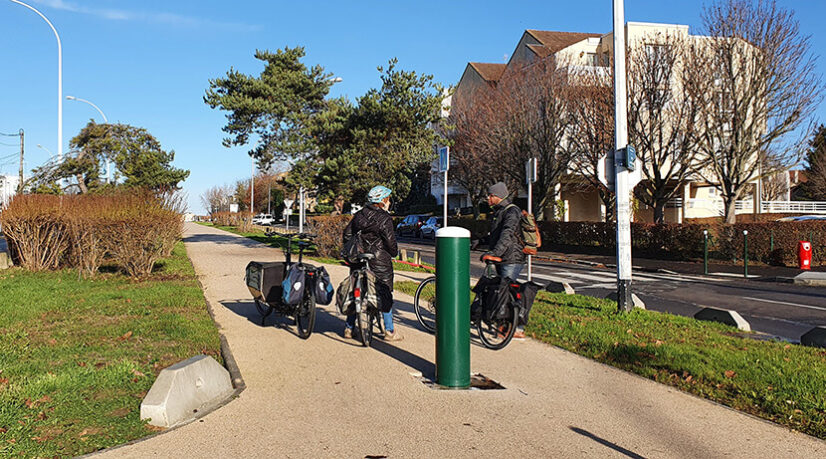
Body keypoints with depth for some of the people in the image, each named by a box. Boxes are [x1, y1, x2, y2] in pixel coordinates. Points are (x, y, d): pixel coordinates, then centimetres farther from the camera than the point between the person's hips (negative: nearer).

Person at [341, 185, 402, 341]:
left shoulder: (359, 215, 8)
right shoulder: (384, 219, -12)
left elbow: (347, 234, 11)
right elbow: (390, 242, -11)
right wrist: (394, 253, 9)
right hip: (379, 262, -6)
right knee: (385, 294, 3)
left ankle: (349, 328, 18)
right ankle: (389, 331, 9)